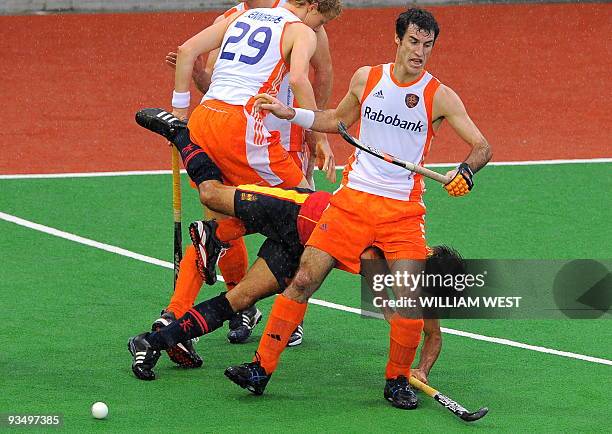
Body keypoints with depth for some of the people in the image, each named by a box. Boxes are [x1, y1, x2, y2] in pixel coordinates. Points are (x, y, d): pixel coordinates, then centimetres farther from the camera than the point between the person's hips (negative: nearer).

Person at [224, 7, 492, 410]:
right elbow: (338, 120, 24)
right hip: (353, 197, 2)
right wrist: (290, 113, 15)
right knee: (303, 279, -6)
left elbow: (482, 146, -6)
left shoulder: (440, 97, -4)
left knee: (409, 297, -14)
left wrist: (467, 170, -27)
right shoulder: (367, 78, 5)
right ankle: (262, 367, 1)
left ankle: (398, 380, 8)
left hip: (404, 210, -2)